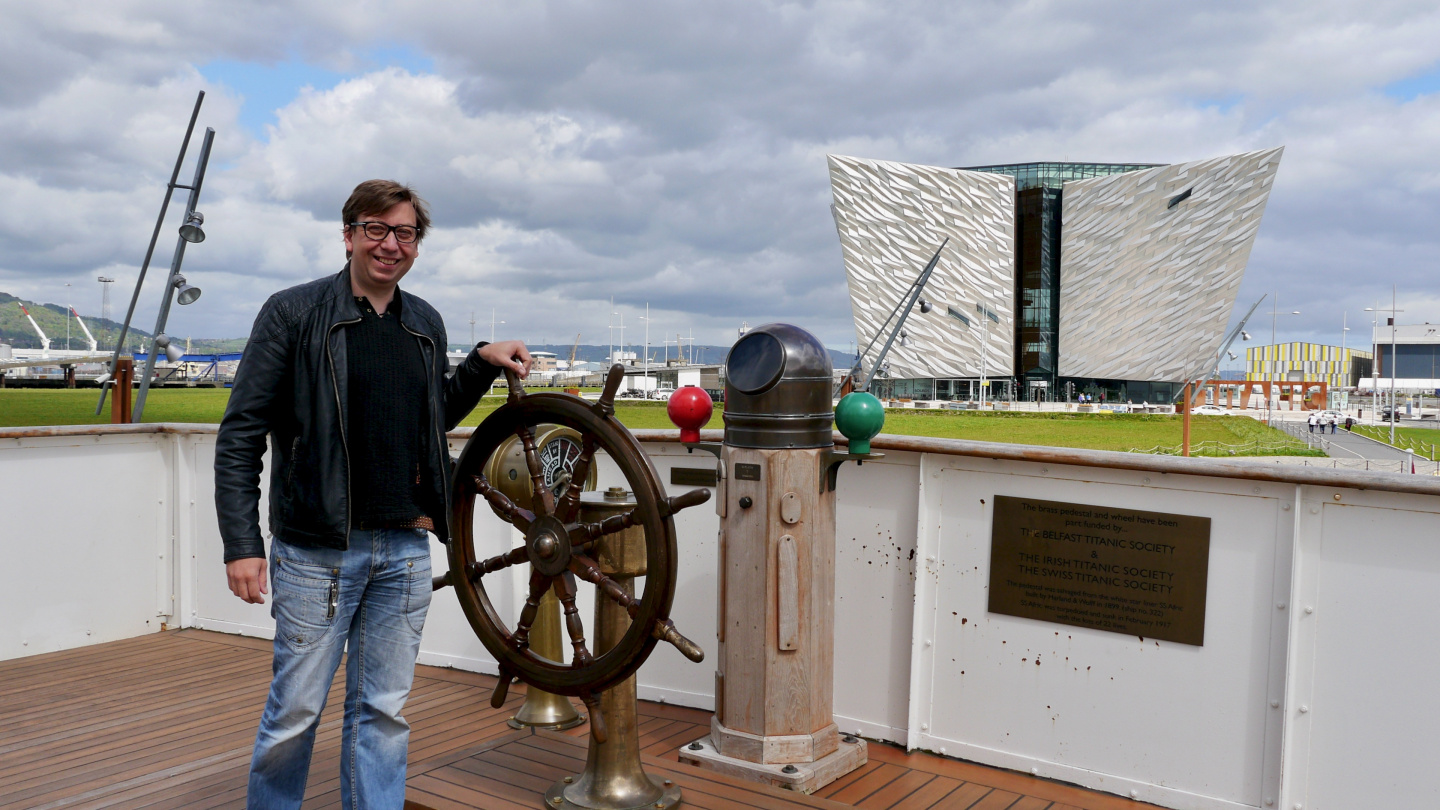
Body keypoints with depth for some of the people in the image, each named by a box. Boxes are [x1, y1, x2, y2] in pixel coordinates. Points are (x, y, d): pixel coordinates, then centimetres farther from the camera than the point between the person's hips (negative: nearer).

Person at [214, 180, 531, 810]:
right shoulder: (294, 312, -4)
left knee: (384, 711, 12)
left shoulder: (426, 324, 11)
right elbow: (241, 433, -6)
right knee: (296, 710, 5)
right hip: (317, 550, -4)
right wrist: (241, 542, -12)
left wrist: (483, 362, 8)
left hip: (405, 549, 4)